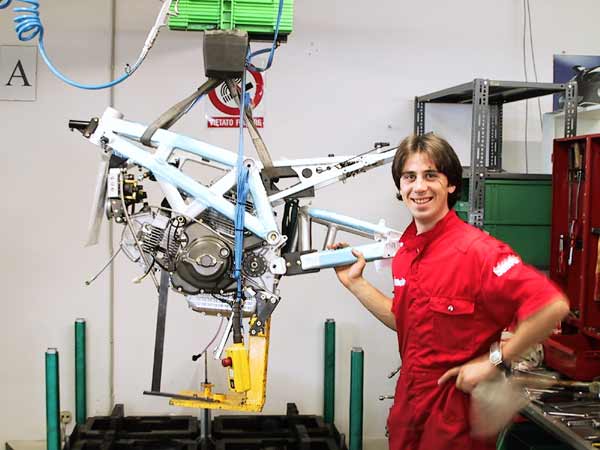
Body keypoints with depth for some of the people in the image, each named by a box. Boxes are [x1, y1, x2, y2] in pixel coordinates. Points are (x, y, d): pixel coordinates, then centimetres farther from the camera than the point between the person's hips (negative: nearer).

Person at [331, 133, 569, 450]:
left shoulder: (476, 250, -20)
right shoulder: (407, 250, 3)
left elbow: (553, 306, -27)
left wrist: (493, 361, -20)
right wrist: (355, 282, 10)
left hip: (455, 414, -7)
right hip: (409, 406, 7)